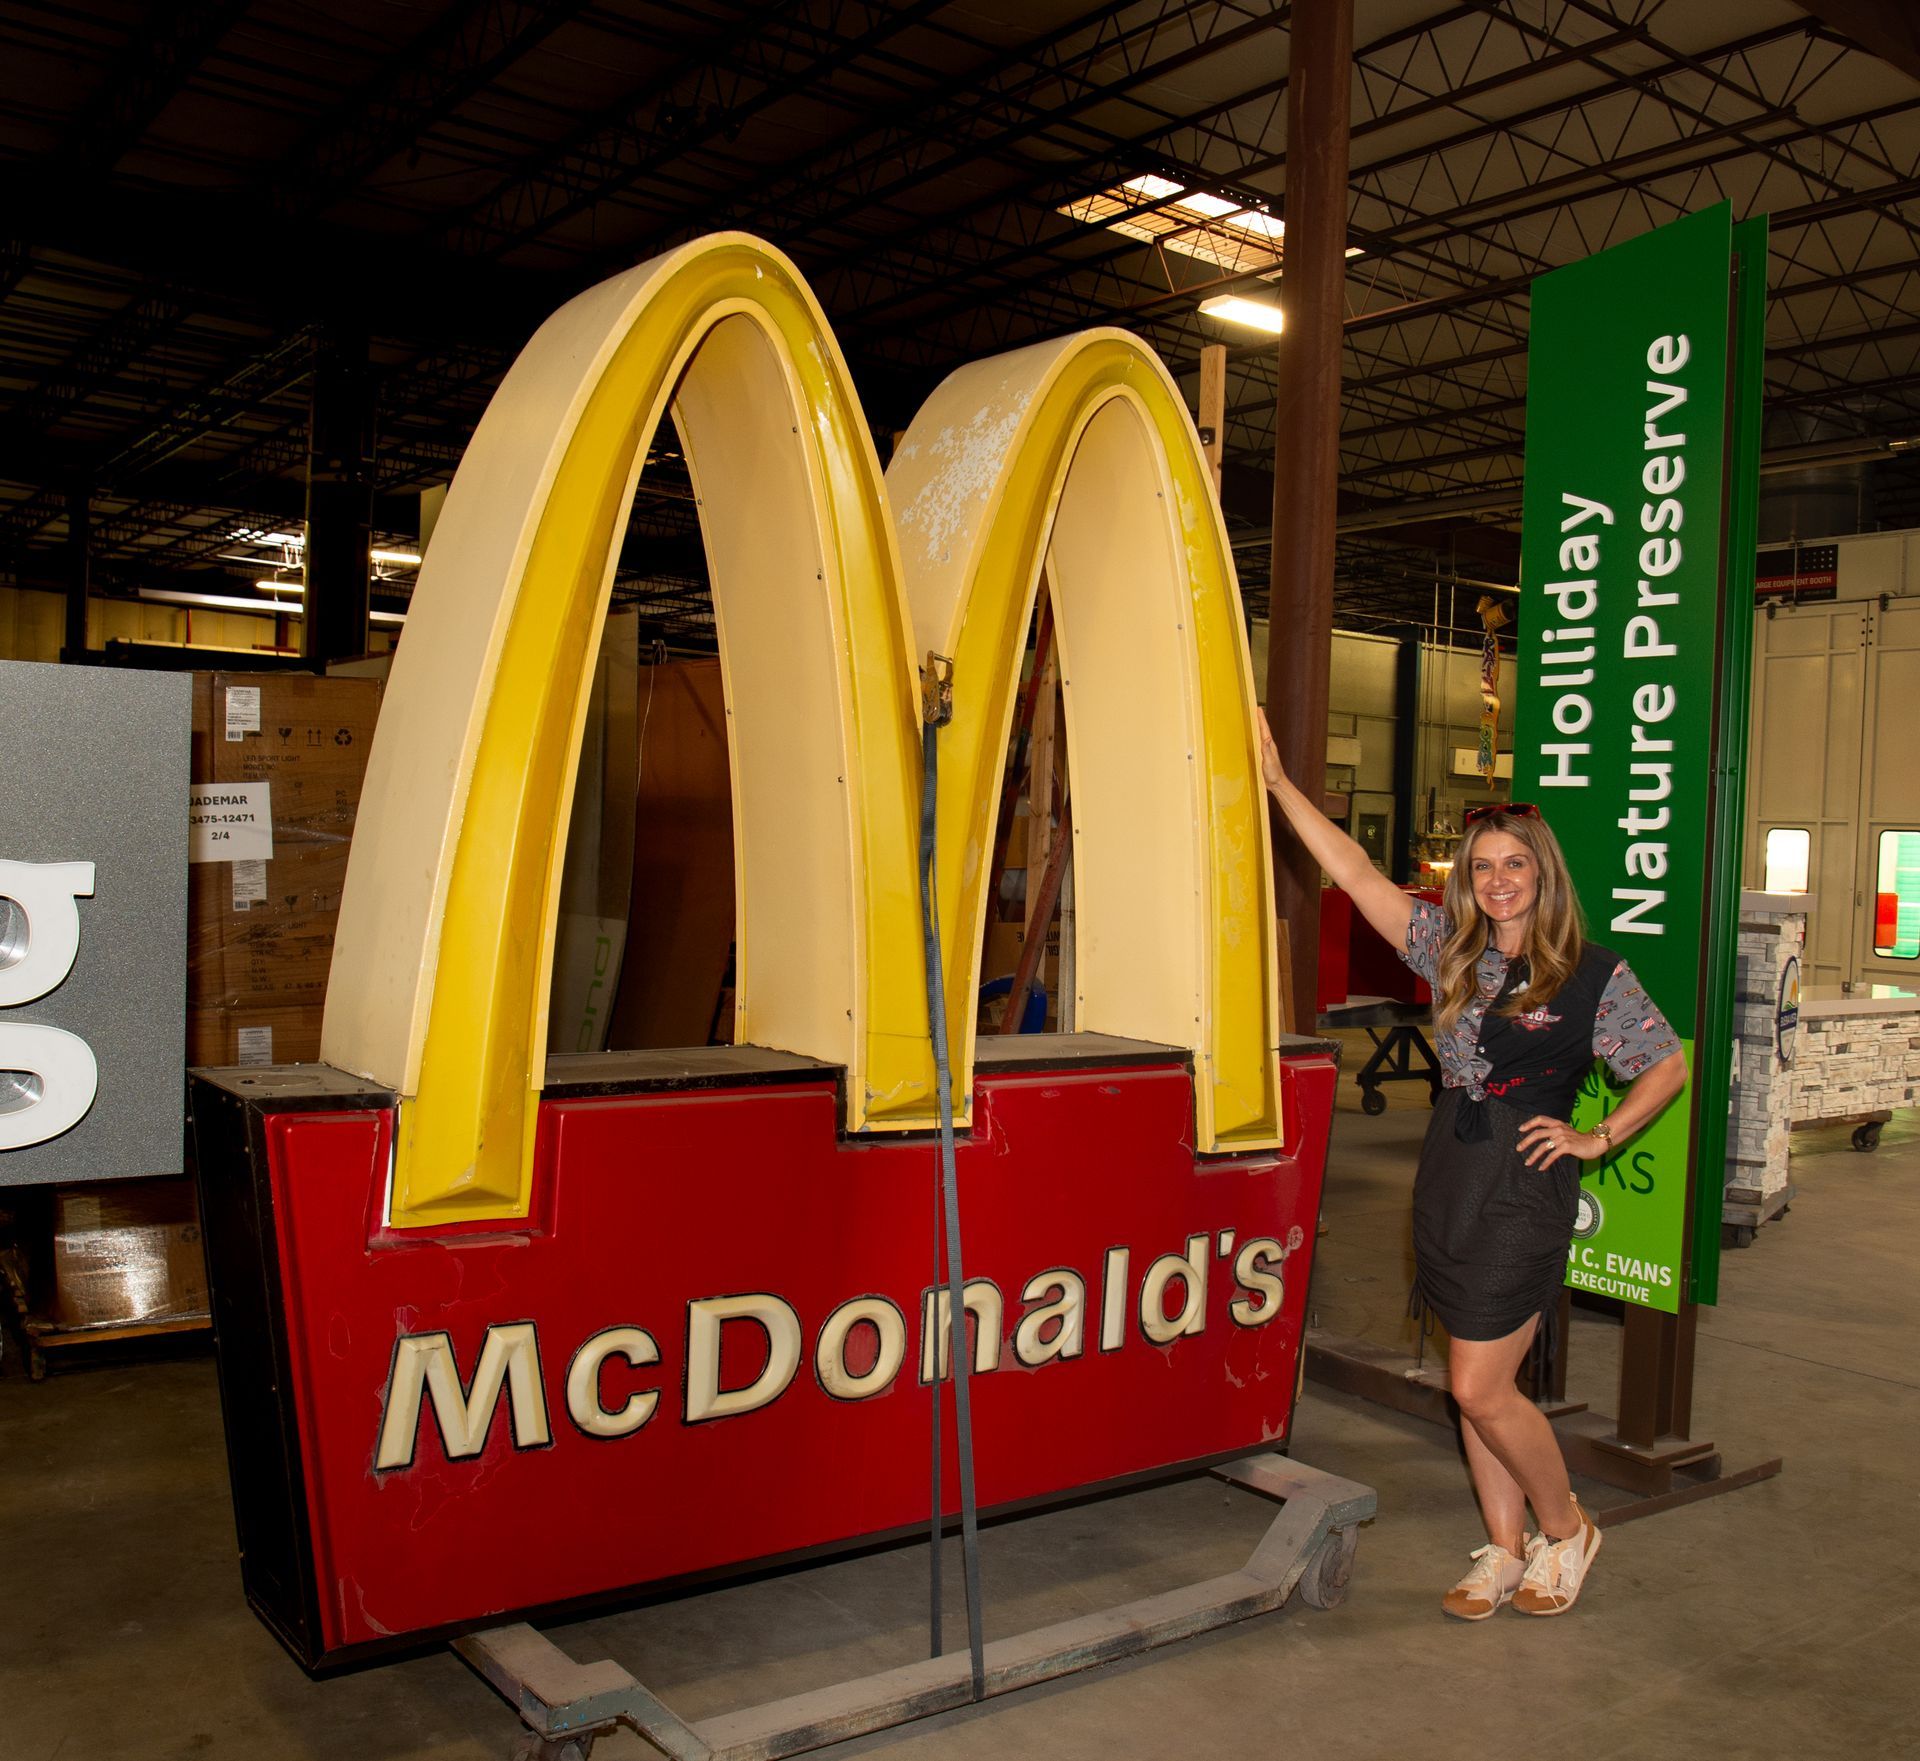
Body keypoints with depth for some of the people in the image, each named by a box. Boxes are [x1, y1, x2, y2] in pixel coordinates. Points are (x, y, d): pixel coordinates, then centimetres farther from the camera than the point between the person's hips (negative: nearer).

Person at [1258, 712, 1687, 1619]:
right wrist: (1277, 781, 0)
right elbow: (1354, 873, 3)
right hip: (1449, 1179, 5)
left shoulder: (1594, 974, -5)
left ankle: (1565, 1527, 20)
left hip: (1524, 1189, -5)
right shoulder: (1450, 947, 6)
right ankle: (1506, 1552, 26)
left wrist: (1600, 1138, -2)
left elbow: (1667, 1065, 6)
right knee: (1476, 1383, 12)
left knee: (1480, 1388, -5)